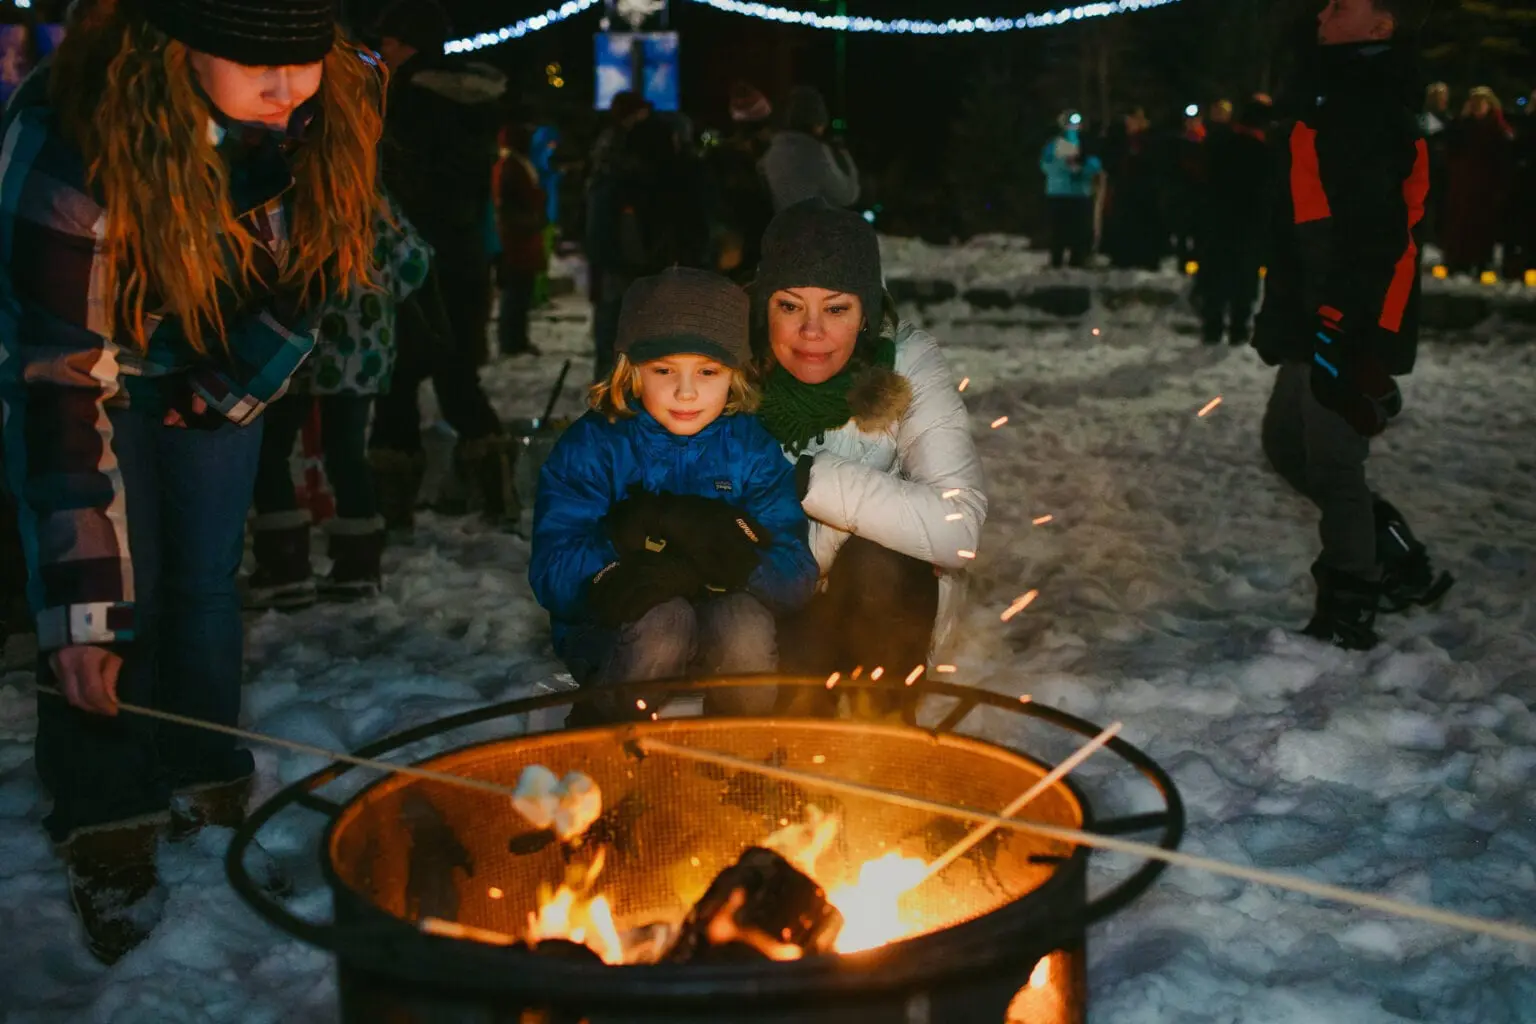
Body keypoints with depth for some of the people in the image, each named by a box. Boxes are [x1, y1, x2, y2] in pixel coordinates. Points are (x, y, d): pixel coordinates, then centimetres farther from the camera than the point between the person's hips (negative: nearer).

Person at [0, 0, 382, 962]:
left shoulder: (343, 101, -26)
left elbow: (317, 254, -6)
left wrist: (235, 383, -9)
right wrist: (81, 605, -40)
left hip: (226, 354, 4)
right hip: (85, 355, -3)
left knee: (207, 575, 6)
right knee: (121, 587, -9)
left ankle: (203, 783, 24)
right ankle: (108, 828, 7)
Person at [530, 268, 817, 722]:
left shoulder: (753, 449, -3)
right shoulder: (589, 447, -7)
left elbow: (794, 577, -14)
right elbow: (552, 577, -16)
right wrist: (628, 536, -31)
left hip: (721, 645, 1)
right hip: (609, 634, -1)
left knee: (746, 622, -30)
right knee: (662, 619, -32)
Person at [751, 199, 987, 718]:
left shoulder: (906, 365, -20)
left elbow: (960, 528, -33)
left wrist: (808, 478, -33)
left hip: (885, 602, 0)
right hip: (766, 608, 1)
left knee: (874, 562, -32)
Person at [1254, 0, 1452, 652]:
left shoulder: (1374, 110, -16)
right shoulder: (1342, 102, 17)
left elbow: (1372, 237, -24)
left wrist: (1344, 333, -28)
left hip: (1346, 332, -11)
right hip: (1313, 326, 11)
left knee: (1332, 464, -2)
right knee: (1288, 447, 19)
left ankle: (1346, 613, 11)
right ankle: (1398, 563, 28)